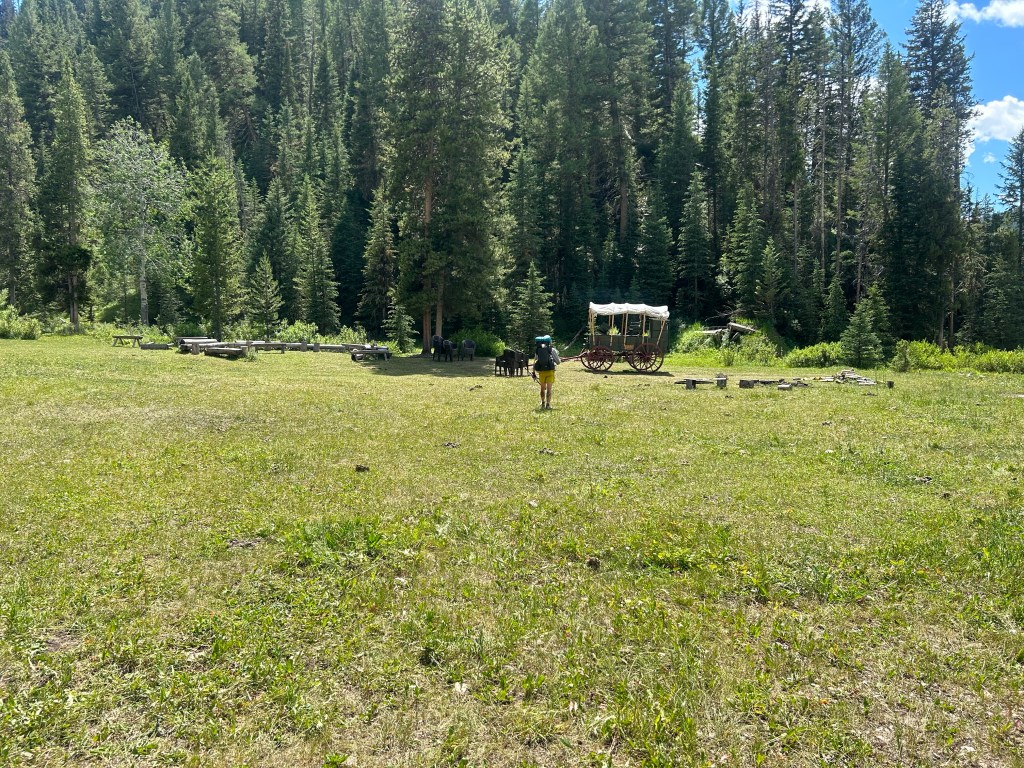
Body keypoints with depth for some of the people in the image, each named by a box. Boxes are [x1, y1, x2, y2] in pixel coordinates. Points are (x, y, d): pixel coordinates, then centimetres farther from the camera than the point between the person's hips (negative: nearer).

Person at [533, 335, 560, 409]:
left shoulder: (538, 350, 6)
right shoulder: (552, 350, -2)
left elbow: (535, 362, 8)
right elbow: (558, 361, 1)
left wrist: (534, 372, 14)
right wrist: (560, 359, 24)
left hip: (541, 371, 3)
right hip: (550, 371, -3)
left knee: (542, 388, 18)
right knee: (549, 389, 3)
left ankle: (543, 403, 27)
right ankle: (548, 405, 1)